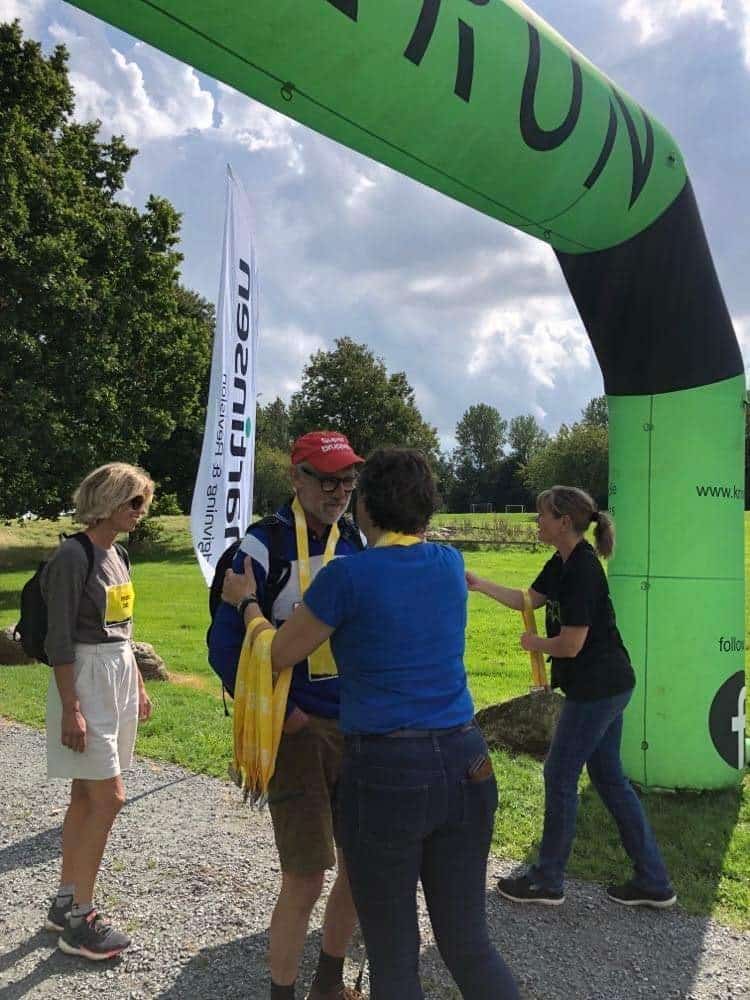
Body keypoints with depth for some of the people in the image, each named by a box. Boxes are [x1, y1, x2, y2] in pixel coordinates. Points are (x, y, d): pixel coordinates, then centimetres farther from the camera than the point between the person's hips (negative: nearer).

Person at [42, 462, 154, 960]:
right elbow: (59, 640, -18)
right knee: (109, 798, -6)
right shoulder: (73, 555, -16)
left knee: (86, 796, 14)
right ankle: (79, 920, 7)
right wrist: (71, 709, -19)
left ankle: (66, 902, 26)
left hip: (119, 677, 8)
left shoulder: (118, 554, 10)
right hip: (85, 680, -8)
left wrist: (139, 686, 18)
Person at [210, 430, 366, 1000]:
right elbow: (226, 643, -9)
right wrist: (277, 712, -12)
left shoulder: (359, 543, 5)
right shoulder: (262, 547, -11)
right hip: (296, 728, -5)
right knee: (306, 877, -2)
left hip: (359, 725, 6)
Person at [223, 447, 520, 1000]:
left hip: (385, 773, -5)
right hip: (465, 767, 6)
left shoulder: (349, 575, -12)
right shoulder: (450, 564, 5)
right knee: (469, 944, 17)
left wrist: (246, 601, 20)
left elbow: (278, 655, 2)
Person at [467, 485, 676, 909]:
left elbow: (571, 644, -22)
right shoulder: (562, 564, 7)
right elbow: (528, 600, 20)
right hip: (608, 685, 10)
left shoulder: (582, 571, -23)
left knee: (560, 778, 4)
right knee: (610, 779, 16)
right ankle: (653, 882, 24)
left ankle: (547, 881, 20)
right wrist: (480, 584, 12)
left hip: (597, 689, -10)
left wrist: (534, 643, -4)